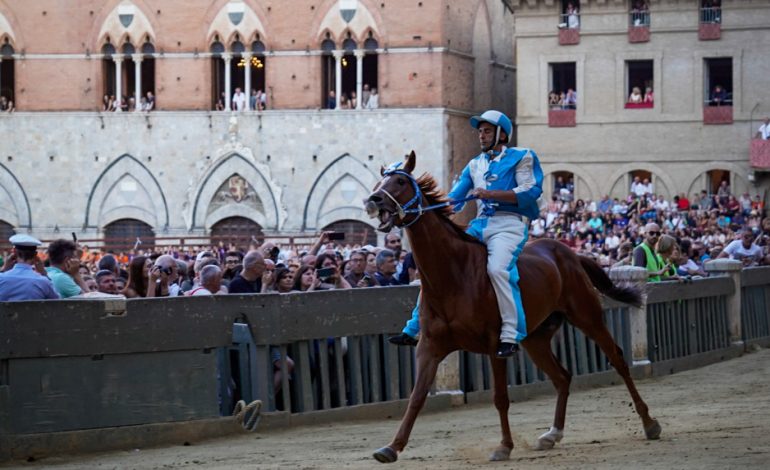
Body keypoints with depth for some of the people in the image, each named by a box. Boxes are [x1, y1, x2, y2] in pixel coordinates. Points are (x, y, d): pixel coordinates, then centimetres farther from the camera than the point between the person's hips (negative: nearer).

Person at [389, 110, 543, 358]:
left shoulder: (521, 157, 6)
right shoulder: (474, 165, 24)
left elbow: (530, 191, -8)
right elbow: (454, 198, 20)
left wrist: (491, 194, -18)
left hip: (508, 223, -7)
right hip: (479, 225, 7)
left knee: (497, 268, -33)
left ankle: (511, 335, -29)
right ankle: (414, 329, 5)